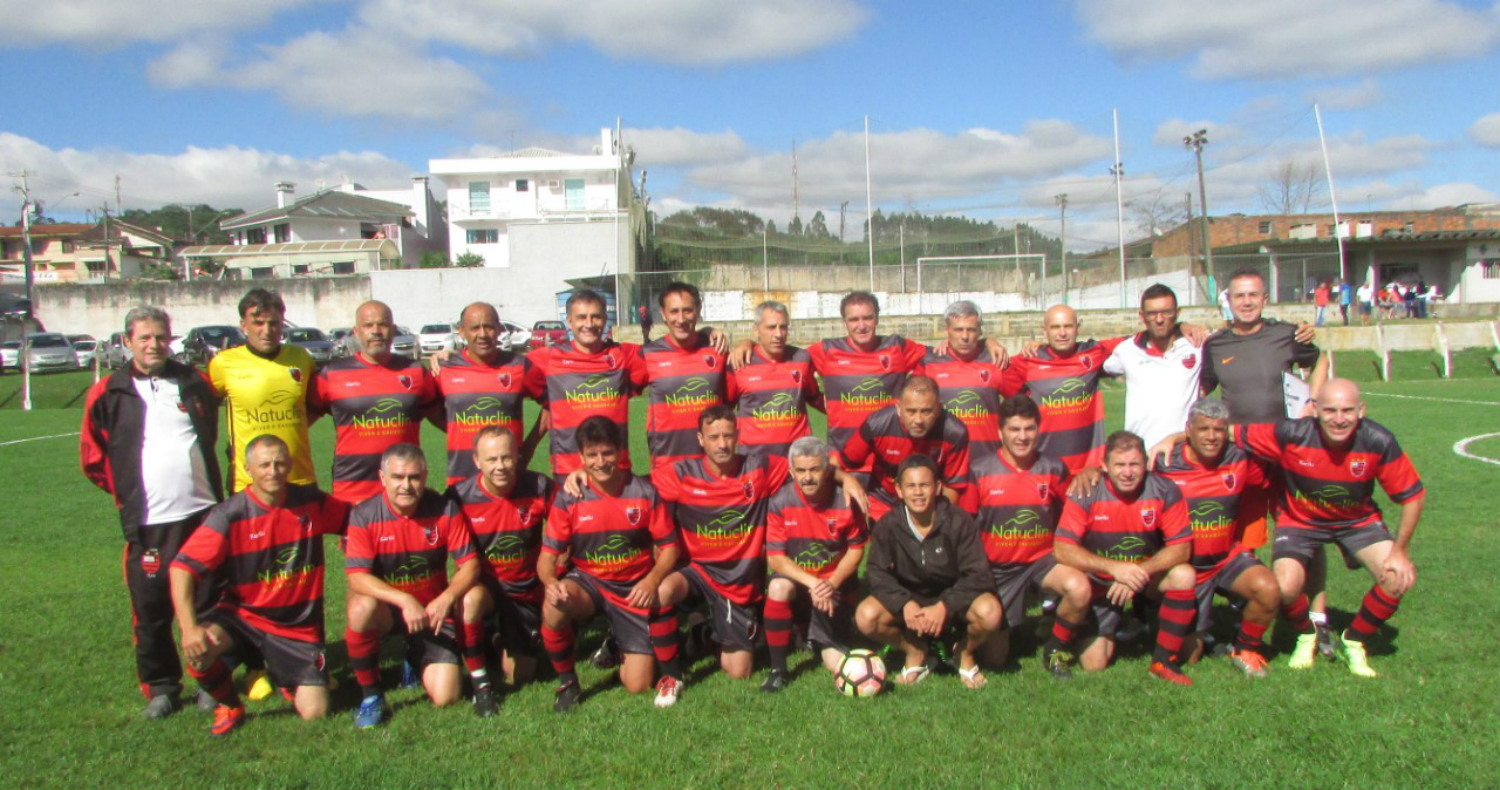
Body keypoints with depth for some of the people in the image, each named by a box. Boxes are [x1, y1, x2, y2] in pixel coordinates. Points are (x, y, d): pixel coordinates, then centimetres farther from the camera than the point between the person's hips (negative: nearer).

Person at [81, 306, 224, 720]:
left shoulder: (195, 383, 7)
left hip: (204, 511, 1)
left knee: (210, 600, 7)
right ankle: (160, 686, 19)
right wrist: (127, 491, 9)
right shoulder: (108, 394, 2)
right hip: (147, 521, -1)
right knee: (151, 610, 3)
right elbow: (92, 459, 11)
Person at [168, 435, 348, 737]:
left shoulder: (311, 501, -4)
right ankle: (230, 707, 1)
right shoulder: (229, 515, -13)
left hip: (298, 627, 1)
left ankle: (294, 678, 28)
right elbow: (182, 568, -18)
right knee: (197, 649, -33)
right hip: (242, 617, -1)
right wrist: (189, 627, -30)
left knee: (314, 712, -10)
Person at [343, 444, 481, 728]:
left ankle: (419, 660, 27)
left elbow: (470, 564, -10)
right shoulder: (364, 515, -13)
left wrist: (446, 599, -28)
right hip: (387, 607, -1)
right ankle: (370, 694, -12)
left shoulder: (445, 510, -10)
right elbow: (357, 577, -21)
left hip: (433, 610, 1)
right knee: (362, 608, -37)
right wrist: (404, 600, -33)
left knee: (445, 697, -11)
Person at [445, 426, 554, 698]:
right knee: (471, 599, -37)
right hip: (483, 585, -1)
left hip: (526, 592, 1)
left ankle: (508, 643, 41)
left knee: (517, 676, 4)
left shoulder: (539, 487, -16)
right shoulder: (459, 496, -17)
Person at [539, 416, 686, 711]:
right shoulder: (568, 499, -8)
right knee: (553, 608, -34)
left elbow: (669, 546, -4)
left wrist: (652, 580, -24)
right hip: (587, 582, 1)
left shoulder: (644, 492, -8)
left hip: (634, 589, -1)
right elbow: (548, 555, -8)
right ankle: (566, 683, -7)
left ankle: (672, 676, 29)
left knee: (638, 684, -9)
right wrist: (551, 582, -31)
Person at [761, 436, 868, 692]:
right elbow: (775, 557, -14)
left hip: (836, 586, 1)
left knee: (836, 664, -7)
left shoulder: (845, 499, -15)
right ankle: (777, 670, -18)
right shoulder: (780, 502, -16)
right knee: (778, 588, -37)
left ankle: (817, 638, 31)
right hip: (795, 579, 0)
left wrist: (832, 584, -18)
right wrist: (812, 583, -26)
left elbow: (856, 549, -4)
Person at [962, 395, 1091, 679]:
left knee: (1079, 588, -32)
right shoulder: (979, 470, -9)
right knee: (994, 658, 0)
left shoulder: (1053, 469, -4)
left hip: (1041, 559, 1)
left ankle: (1055, 649, -3)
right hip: (997, 568, -1)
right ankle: (1003, 628, 38)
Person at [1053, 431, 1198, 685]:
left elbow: (1181, 547, -14)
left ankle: (1165, 661, -11)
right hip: (1100, 582, -1)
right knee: (1093, 663, -11)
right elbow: (1062, 549, -21)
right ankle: (1108, 633, 27)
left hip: (1148, 574, 2)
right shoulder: (1087, 493, -17)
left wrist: (1139, 573, -29)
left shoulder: (1164, 491, -14)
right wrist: (1113, 567, -33)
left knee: (1184, 576, -30)